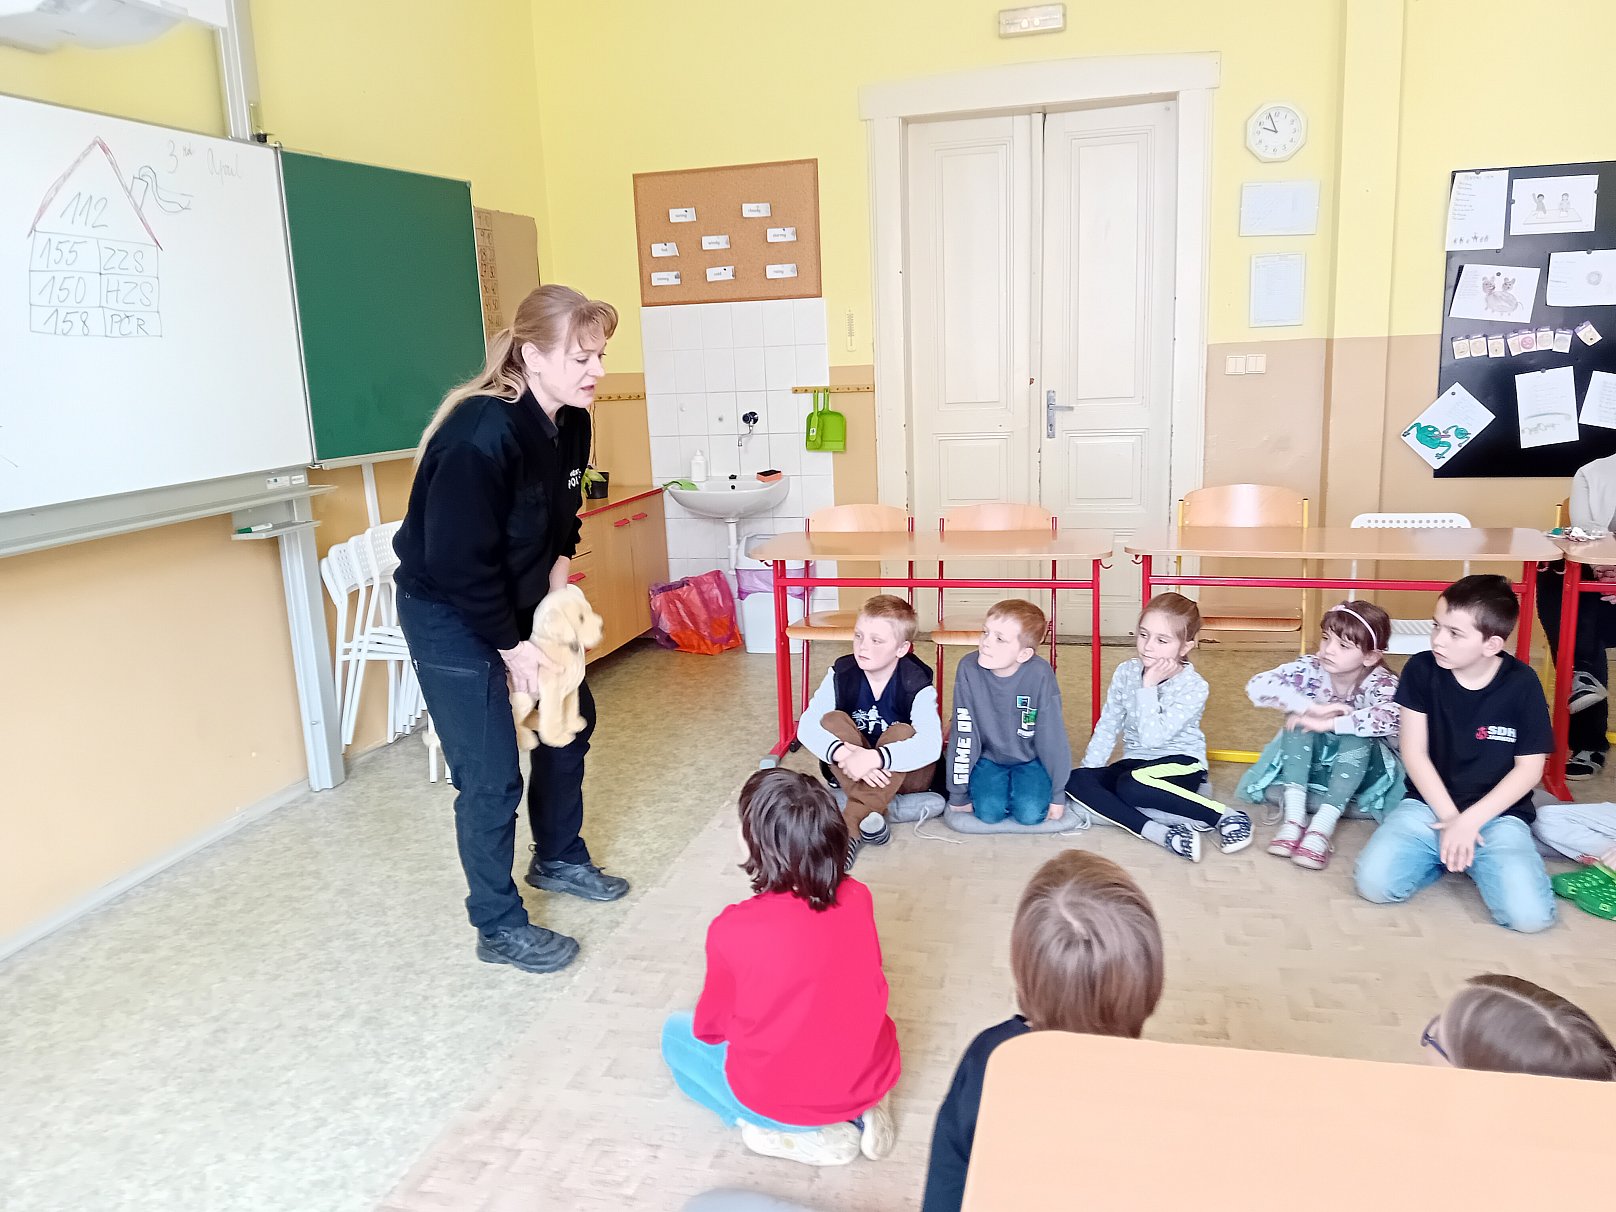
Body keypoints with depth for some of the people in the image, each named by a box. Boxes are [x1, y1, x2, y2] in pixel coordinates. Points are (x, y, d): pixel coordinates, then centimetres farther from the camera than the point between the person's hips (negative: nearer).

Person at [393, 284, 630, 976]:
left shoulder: (569, 423, -6)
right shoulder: (482, 435, -31)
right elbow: (457, 561, -27)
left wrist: (557, 580, -5)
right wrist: (511, 648, -19)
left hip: (517, 603, 9)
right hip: (449, 614, -9)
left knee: (571, 718, 18)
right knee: (492, 776, -5)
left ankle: (558, 859, 40)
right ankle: (500, 929, 14)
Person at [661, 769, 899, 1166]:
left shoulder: (733, 930, -23)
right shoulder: (858, 898, -11)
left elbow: (711, 1026, -6)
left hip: (784, 1102, -5)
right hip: (875, 1077, 5)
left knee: (678, 1034, 21)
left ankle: (805, 1135, 5)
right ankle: (860, 1111, 12)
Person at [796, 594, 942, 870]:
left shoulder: (917, 684, -22)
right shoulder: (841, 673, -12)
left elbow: (931, 744, -38)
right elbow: (806, 726, -22)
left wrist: (874, 758, -51)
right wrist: (841, 753, -42)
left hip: (905, 773, -3)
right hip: (853, 771, 3)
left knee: (902, 733, -32)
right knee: (832, 720, -23)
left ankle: (849, 827, -38)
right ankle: (870, 816, -34)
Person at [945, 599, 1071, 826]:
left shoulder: (1039, 674, -25)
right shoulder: (969, 668, -23)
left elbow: (1054, 736, -15)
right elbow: (963, 733, -16)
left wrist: (1058, 794, -8)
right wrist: (958, 794, -10)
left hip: (1030, 759, 0)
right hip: (988, 757, 1)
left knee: (1030, 813, -19)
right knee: (989, 811, -19)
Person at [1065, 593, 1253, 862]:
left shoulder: (1194, 687, -16)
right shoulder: (1126, 672, -2)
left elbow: (1153, 737, -26)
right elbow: (1107, 728, 3)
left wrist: (1148, 687, -22)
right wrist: (1089, 770, -6)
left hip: (1181, 764, -5)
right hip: (1135, 762, 6)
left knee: (1132, 786, -38)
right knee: (1075, 781, -22)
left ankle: (1224, 816, -20)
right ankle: (1162, 834, -32)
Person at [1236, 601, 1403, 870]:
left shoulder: (1381, 683, -22)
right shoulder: (1310, 668, -16)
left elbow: (1391, 718, -46)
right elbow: (1258, 686, -30)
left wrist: (1327, 723, -44)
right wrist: (1313, 708, -38)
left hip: (1360, 767, -2)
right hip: (1310, 760, 2)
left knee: (1356, 737, -33)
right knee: (1300, 719, -26)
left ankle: (1322, 827, -39)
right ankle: (1294, 818, -34)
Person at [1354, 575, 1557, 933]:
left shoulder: (1522, 684, -8)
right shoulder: (1421, 670, -6)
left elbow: (1529, 768, -5)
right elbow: (1414, 752, -4)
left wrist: (1469, 821, -13)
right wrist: (1449, 817, -12)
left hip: (1498, 814, -1)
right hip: (1429, 804, 1)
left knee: (1530, 915, -24)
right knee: (1374, 883, -23)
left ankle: (1469, 857, 7)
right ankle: (1453, 854, 6)